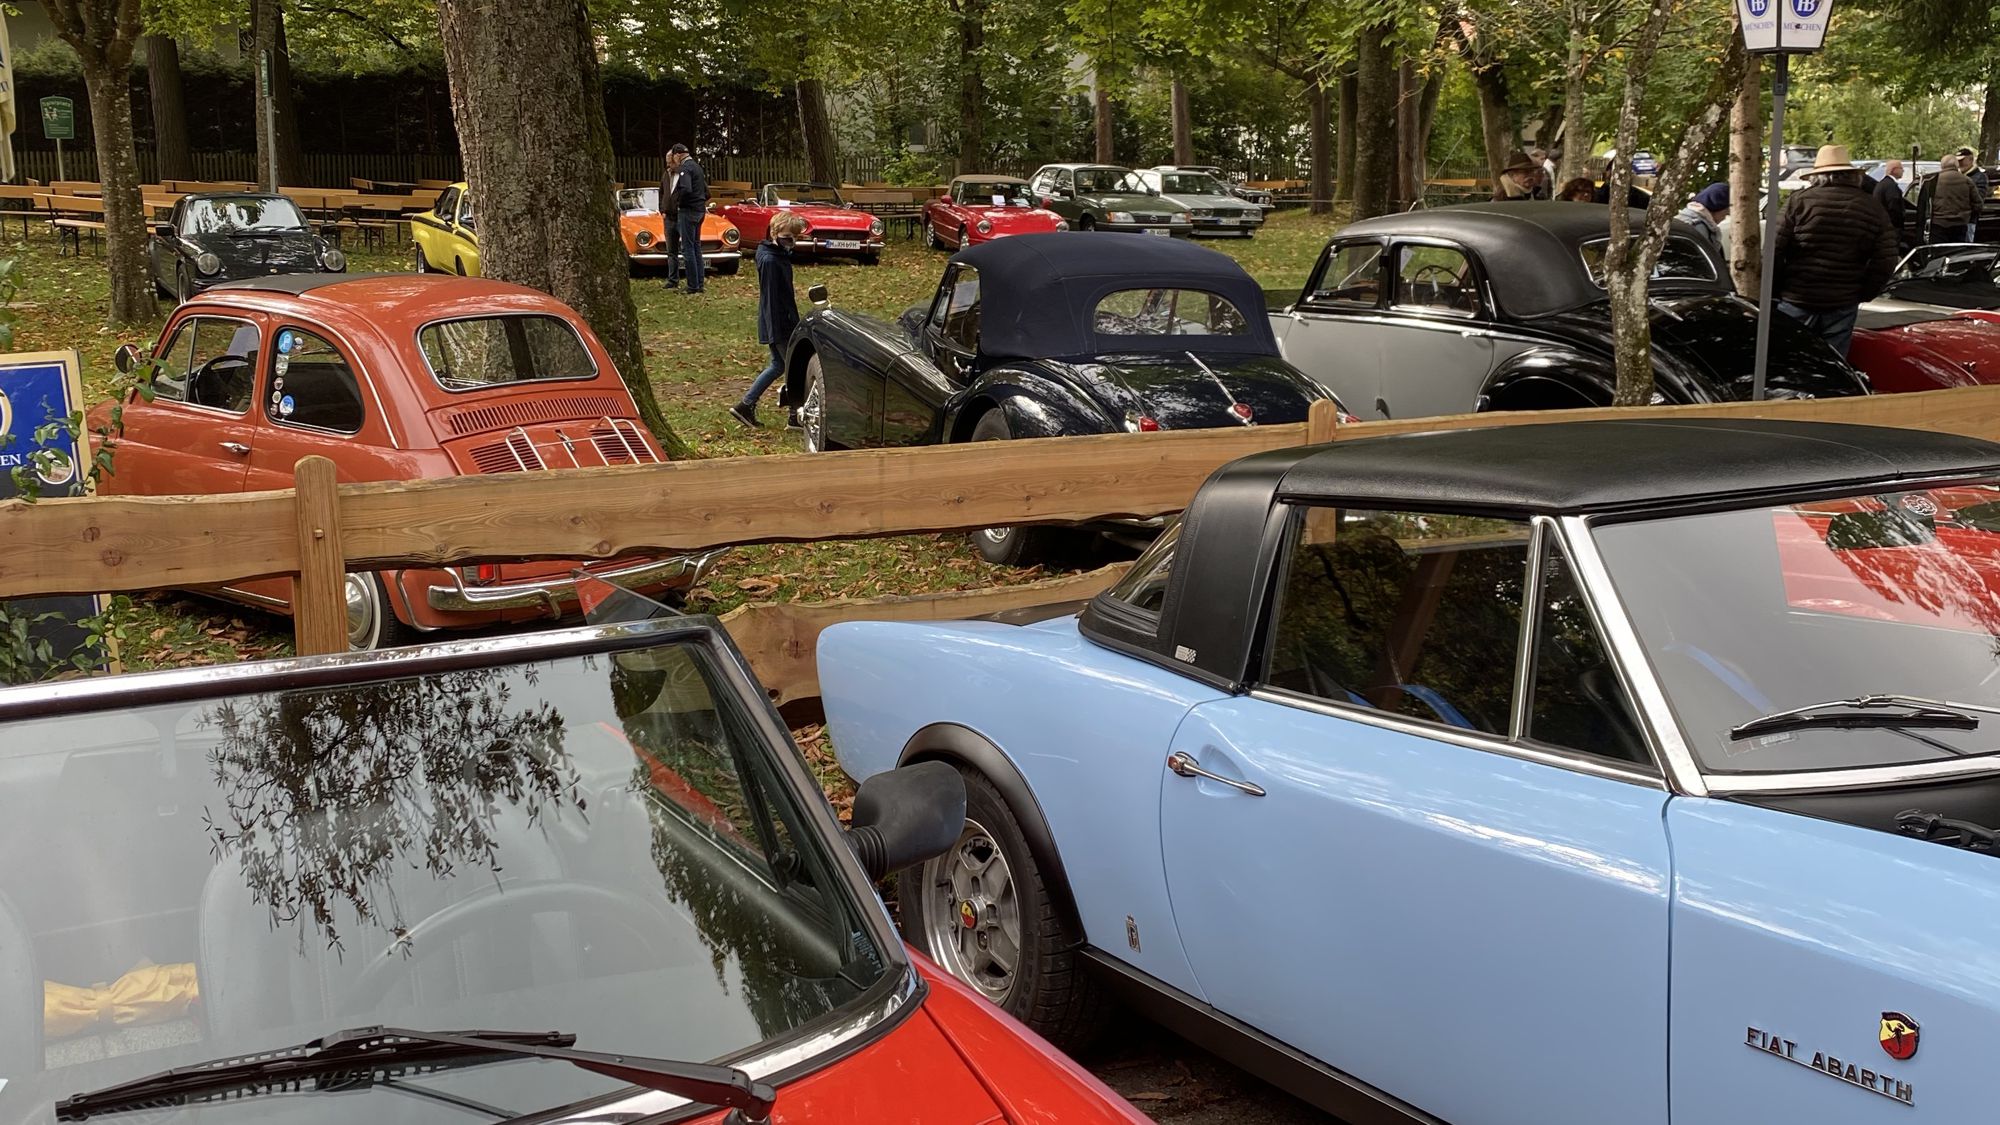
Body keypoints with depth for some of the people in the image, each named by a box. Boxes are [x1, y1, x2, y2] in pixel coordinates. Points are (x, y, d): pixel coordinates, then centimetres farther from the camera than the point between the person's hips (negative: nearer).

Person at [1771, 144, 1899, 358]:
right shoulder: (1872, 209, 2)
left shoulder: (1799, 202, -7)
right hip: (1843, 307, 3)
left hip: (1797, 302, -2)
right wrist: (1862, 294, 11)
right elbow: (1885, 261, 0)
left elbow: (1774, 251, -10)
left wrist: (1775, 288, 3)